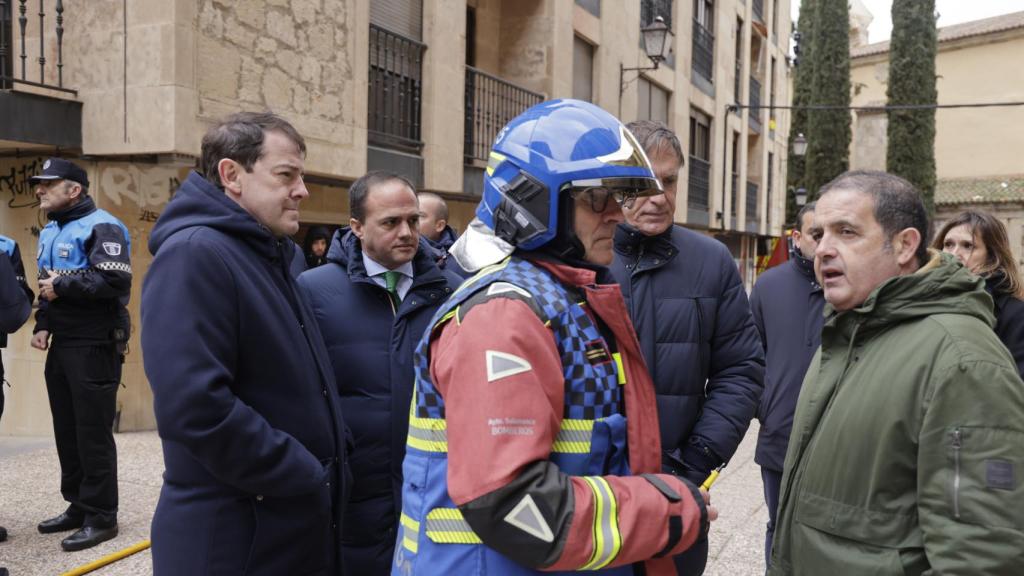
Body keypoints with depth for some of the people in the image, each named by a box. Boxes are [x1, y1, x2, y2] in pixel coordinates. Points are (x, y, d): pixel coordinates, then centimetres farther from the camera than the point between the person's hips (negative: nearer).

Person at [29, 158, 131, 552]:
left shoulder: (101, 227, -11)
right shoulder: (50, 231, 18)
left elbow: (115, 282, -25)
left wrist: (62, 285, -15)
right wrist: (42, 324, 8)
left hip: (94, 346, -9)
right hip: (61, 344, 9)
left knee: (93, 432, -4)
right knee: (67, 430, 15)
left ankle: (101, 517, 5)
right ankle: (78, 506, 27)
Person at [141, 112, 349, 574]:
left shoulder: (266, 255, 12)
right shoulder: (195, 254, -18)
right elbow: (194, 406, -29)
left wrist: (324, 470, 8)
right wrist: (307, 477, -20)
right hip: (232, 539, -9)